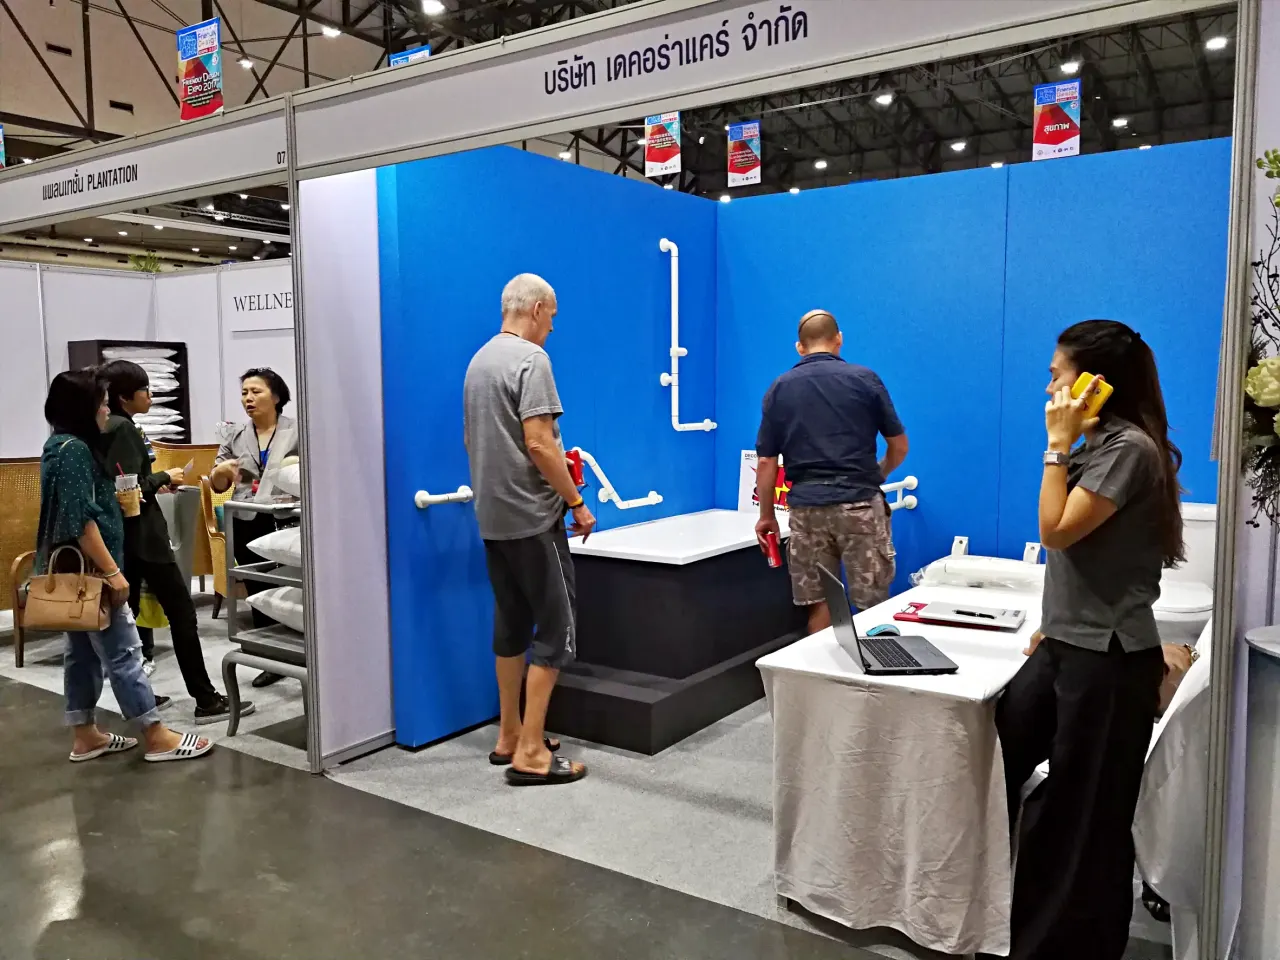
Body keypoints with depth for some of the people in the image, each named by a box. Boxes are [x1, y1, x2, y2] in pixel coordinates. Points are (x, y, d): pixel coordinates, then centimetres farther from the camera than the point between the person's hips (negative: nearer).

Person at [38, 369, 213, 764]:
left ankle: (85, 736, 22)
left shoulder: (62, 446, 13)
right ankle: (158, 737, 0)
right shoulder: (73, 450, -19)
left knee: (82, 651, 14)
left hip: (76, 569, 11)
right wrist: (112, 571, -23)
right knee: (122, 651, -6)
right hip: (88, 568, -11)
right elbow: (81, 520, -24)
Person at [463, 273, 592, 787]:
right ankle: (530, 753, -2)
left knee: (511, 624, 14)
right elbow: (538, 442, -21)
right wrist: (577, 502, -12)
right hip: (530, 515, -9)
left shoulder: (479, 360, 14)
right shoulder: (531, 360, -14)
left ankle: (509, 736, 22)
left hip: (492, 515, 9)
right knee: (556, 628, -4)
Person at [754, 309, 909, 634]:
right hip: (859, 503, -1)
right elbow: (899, 445, 7)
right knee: (872, 605, 7)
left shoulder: (780, 388, 5)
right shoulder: (865, 379, 1)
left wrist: (766, 516, 14)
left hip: (807, 506, 2)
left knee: (819, 604, 9)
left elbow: (766, 462, 3)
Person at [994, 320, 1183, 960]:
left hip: (1108, 657, -9)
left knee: (1085, 811, 4)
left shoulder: (1130, 448, -17)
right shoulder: (1099, 443, 13)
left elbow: (1057, 532, -21)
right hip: (1068, 644, 9)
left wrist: (1058, 443, -16)